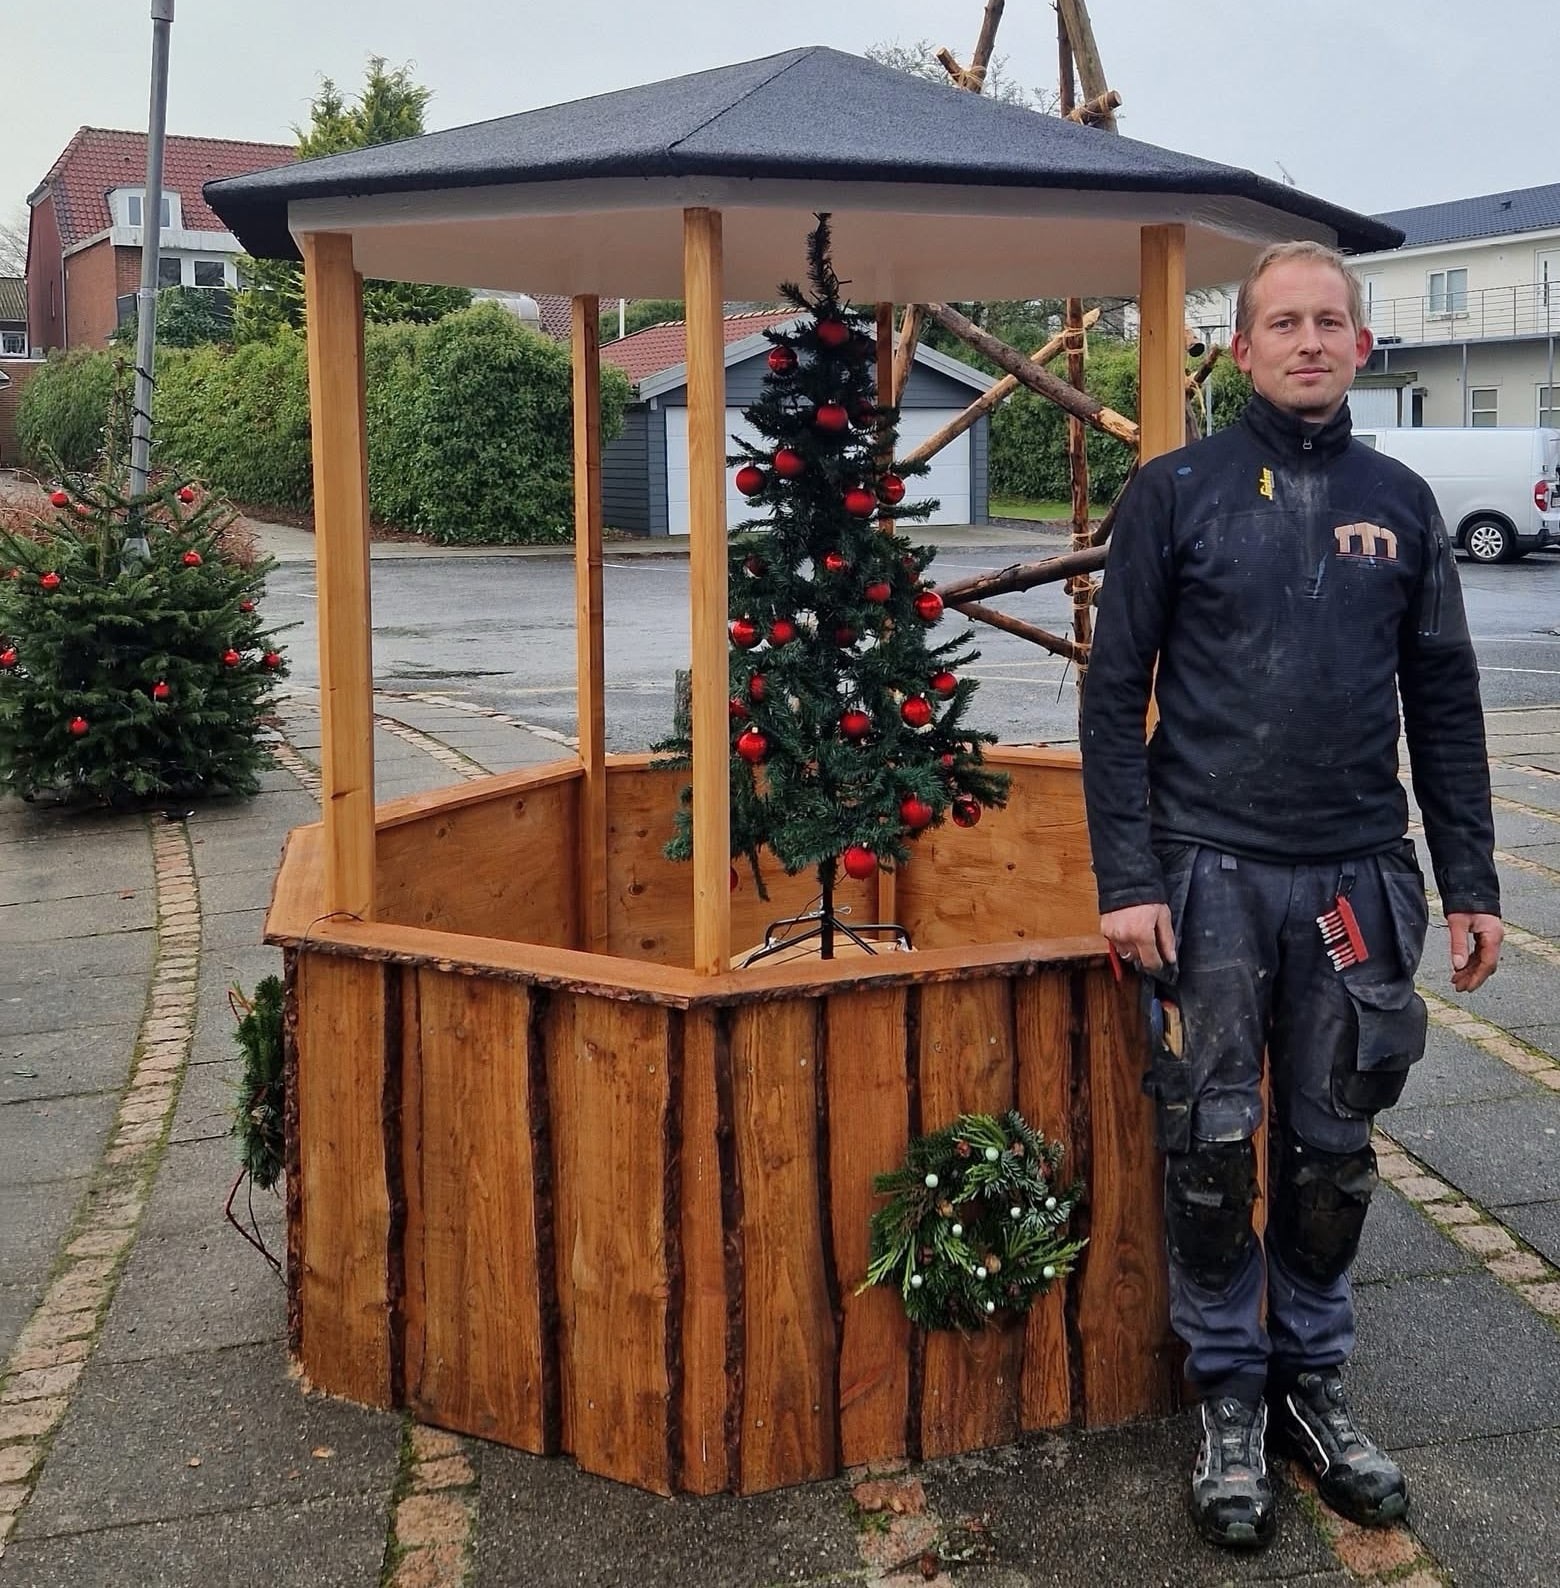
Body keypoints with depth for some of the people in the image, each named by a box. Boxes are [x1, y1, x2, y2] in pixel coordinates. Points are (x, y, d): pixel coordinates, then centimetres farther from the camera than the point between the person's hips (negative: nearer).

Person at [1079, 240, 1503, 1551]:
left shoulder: (1399, 503, 9)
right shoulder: (1177, 492, -1)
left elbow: (1446, 704, 11)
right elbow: (1116, 692, -3)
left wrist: (1471, 884, 6)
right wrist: (1126, 880, -10)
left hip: (1358, 879, 3)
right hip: (1212, 875, -3)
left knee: (1334, 1148, 10)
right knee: (1214, 1146, 3)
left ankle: (1313, 1377, 28)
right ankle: (1229, 1395, 20)